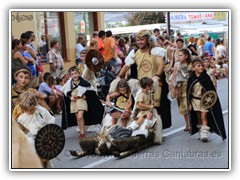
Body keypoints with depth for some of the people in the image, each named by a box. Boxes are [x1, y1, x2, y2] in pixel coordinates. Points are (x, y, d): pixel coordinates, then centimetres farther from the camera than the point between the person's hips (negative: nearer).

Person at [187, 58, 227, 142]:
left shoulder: (206, 77, -6)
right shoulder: (191, 79, -3)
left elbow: (211, 89, 0)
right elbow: (188, 92, 2)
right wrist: (189, 103, 1)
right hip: (195, 100, 2)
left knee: (204, 117, -9)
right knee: (199, 118, 9)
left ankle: (204, 134, -9)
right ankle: (201, 132, 19)